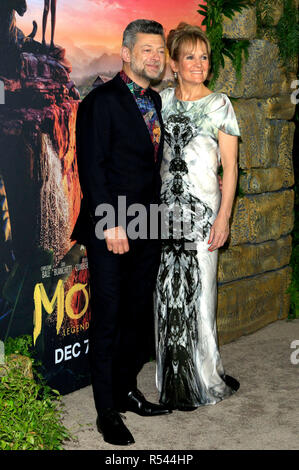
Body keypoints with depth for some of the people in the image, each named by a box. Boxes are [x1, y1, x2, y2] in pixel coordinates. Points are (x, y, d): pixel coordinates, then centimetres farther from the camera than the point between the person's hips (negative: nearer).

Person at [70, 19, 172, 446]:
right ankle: (107, 411, 14)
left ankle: (126, 390, 32)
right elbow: (91, 167, -14)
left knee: (139, 316, 15)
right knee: (107, 320, 2)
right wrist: (110, 224, -19)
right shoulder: (102, 101, -8)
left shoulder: (155, 102, 14)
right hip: (112, 231, -7)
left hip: (147, 230, 7)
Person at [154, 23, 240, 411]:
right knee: (169, 289, 5)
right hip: (165, 205, 3)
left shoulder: (219, 105, 1)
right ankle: (174, 376, 18)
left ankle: (202, 375, 14)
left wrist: (224, 216, -9)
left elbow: (230, 166, -2)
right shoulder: (162, 101, 9)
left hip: (203, 207, -3)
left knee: (198, 291, -2)